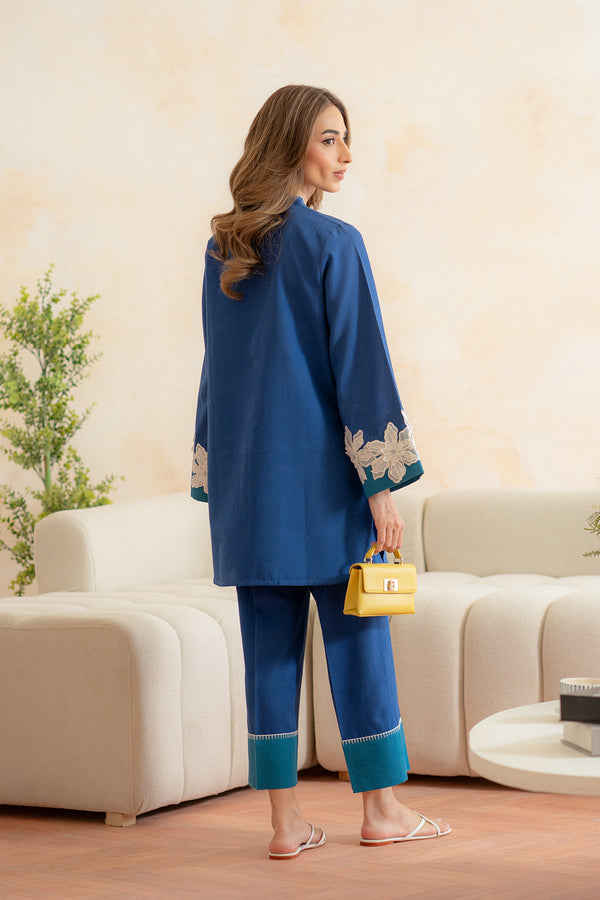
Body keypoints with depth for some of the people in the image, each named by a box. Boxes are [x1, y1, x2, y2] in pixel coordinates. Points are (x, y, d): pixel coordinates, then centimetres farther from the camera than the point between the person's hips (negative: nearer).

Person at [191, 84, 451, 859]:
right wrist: (384, 483, -11)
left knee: (270, 647, 6)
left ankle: (285, 822, 7)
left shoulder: (222, 251, 9)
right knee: (357, 635, 5)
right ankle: (381, 808, 13)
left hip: (247, 475, 5)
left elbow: (219, 367, 11)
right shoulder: (333, 244, -10)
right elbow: (360, 365, -13)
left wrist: (219, 488, 15)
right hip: (322, 471, -5)